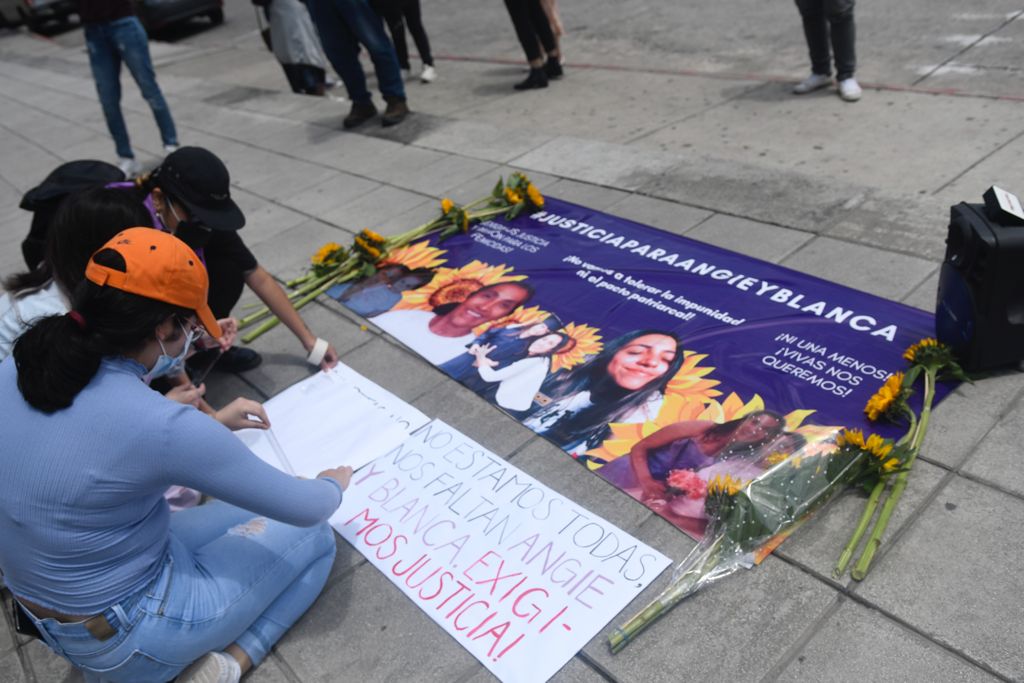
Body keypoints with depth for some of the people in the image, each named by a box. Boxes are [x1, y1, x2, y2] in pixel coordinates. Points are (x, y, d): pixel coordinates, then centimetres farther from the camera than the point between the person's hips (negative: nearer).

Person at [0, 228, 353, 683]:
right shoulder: (160, 425, -32)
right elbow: (303, 507, -20)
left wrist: (213, 422, 14)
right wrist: (335, 483, 3)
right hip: (130, 633, -7)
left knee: (249, 514, 24)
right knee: (314, 536, 11)